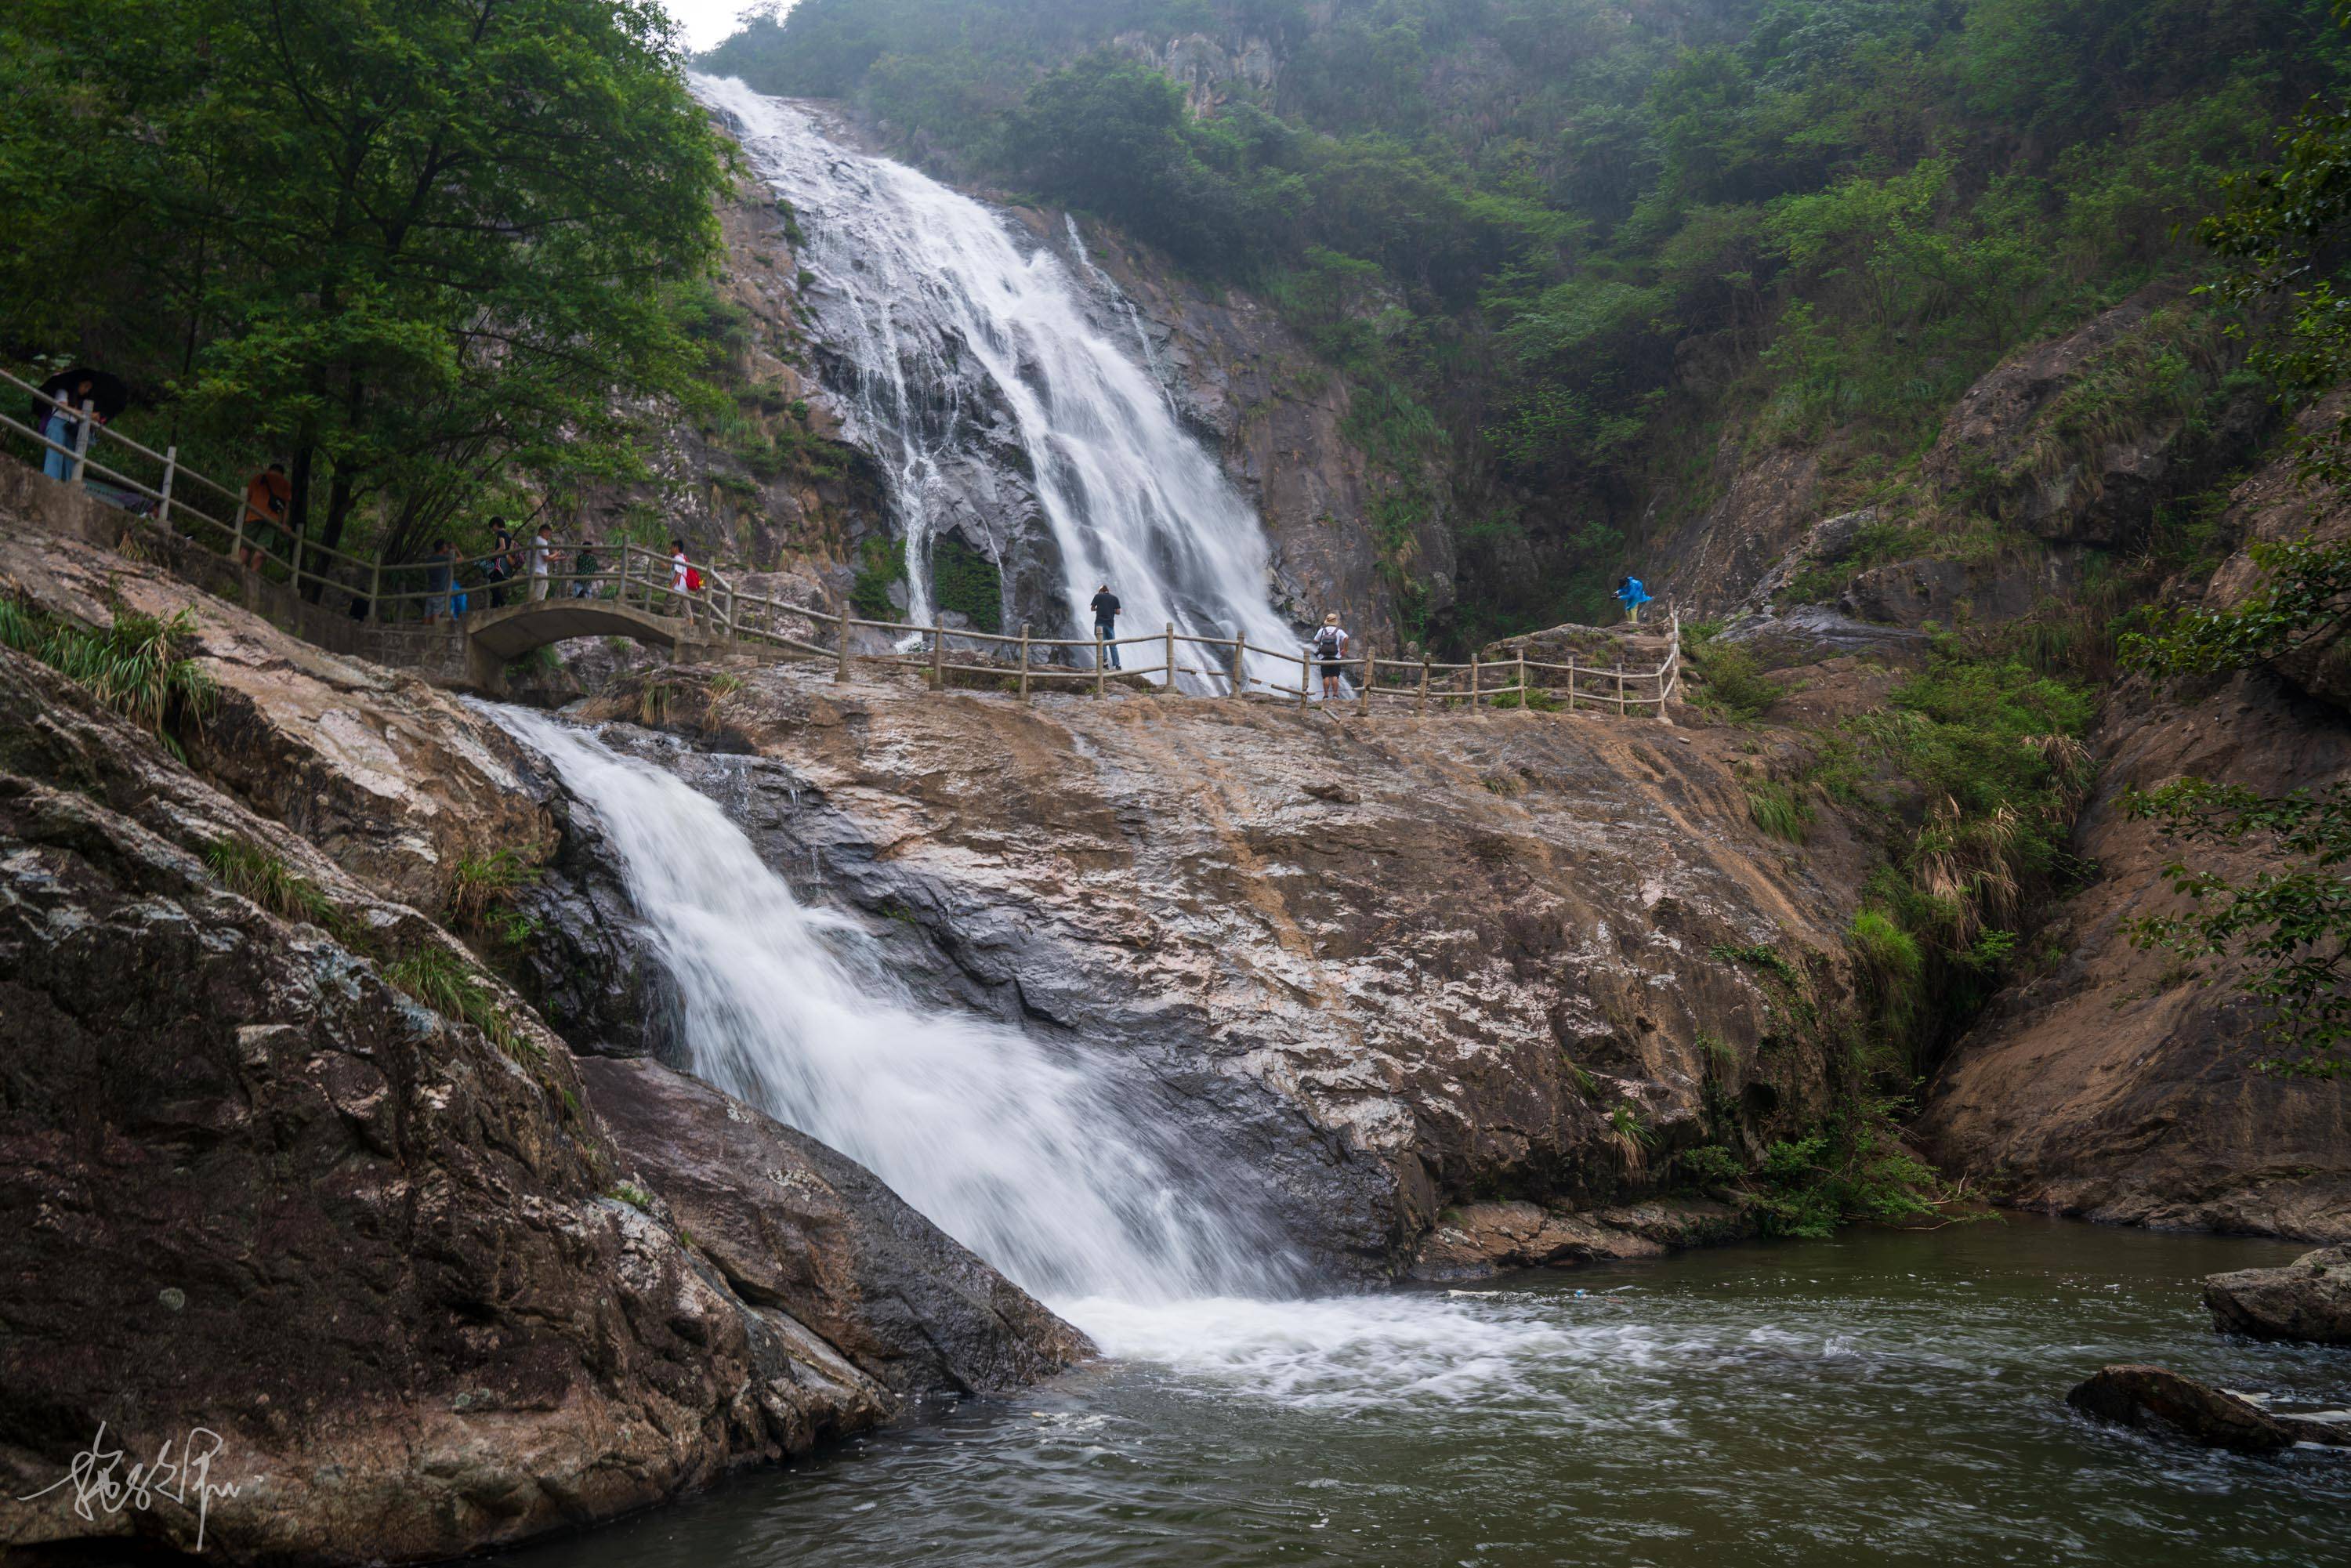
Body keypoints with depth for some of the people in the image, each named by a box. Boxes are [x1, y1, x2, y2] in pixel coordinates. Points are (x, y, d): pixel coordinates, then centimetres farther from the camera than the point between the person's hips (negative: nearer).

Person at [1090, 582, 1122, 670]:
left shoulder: (1098, 596, 3)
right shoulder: (1115, 598, 8)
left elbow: (1092, 609, 7)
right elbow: (1118, 612, 6)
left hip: (1100, 622, -2)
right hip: (1110, 623, 2)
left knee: (1102, 642, -1)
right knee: (1113, 644, 6)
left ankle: (1105, 660, -17)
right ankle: (1117, 664, 2)